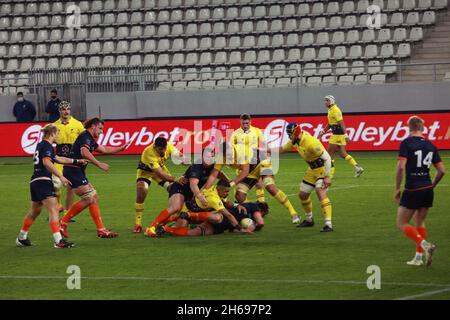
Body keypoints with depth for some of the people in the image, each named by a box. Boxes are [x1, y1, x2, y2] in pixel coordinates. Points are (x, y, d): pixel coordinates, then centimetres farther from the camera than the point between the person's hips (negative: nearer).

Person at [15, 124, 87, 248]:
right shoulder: (47, 146, -9)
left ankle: (21, 238, 33)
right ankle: (58, 240, -26)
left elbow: (59, 159, 32)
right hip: (43, 181, -10)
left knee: (35, 211, 23)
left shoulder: (41, 145, 21)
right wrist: (60, 177, -30)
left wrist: (76, 161, 35)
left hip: (35, 182, 10)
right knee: (53, 209, -16)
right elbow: (47, 162, -26)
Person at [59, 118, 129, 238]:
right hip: (73, 171, -11)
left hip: (77, 172, 11)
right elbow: (84, 152, -29)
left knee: (94, 197, 8)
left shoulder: (89, 139, 21)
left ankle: (101, 230, 7)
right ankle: (63, 223, -6)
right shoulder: (85, 137, -10)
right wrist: (99, 164, -28)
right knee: (89, 198, -12)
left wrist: (122, 148, 37)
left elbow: (104, 149, 35)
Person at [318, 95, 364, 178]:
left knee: (330, 152, -2)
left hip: (338, 134, -10)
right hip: (336, 134, 10)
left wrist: (345, 135, -26)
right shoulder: (330, 110, 17)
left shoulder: (335, 110, -14)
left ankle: (330, 173, 4)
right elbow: (330, 124, 28)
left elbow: (341, 123, -21)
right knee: (342, 154, 8)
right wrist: (323, 132, 26)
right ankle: (357, 168, 7)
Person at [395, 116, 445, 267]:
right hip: (427, 190, 6)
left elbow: (401, 167, -19)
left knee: (402, 223, 5)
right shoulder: (430, 145, 7)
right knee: (420, 222, 19)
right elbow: (442, 170, 7)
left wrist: (397, 188, -9)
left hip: (412, 190, -6)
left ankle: (425, 244, -15)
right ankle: (419, 257, 17)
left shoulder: (406, 143, -10)